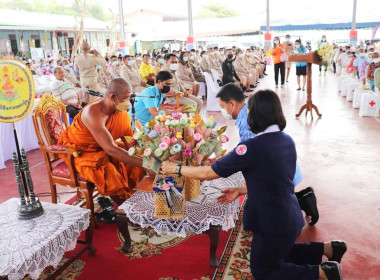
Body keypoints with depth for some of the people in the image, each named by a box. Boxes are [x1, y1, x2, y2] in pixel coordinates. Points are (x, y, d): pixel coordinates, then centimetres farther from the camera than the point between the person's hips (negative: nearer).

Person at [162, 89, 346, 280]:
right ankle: (328, 248, 21)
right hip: (290, 217, 8)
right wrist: (241, 191, 9)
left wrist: (175, 168, -5)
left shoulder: (253, 147, -26)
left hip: (274, 223, -8)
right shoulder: (287, 141, -1)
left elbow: (208, 173, -19)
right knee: (278, 254, 33)